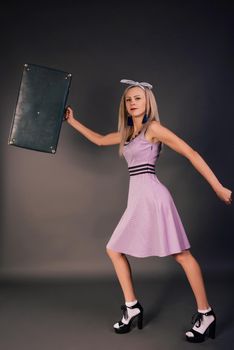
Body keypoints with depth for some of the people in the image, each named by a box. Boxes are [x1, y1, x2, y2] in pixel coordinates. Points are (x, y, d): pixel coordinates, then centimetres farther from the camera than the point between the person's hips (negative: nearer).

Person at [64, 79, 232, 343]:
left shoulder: (153, 127, -6)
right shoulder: (127, 133, 17)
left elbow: (191, 153, -10)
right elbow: (99, 140, 35)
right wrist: (72, 122, 35)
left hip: (151, 196, -9)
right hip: (137, 199, 9)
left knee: (181, 254, -4)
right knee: (114, 250, 11)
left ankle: (205, 314, 5)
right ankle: (132, 307, 19)